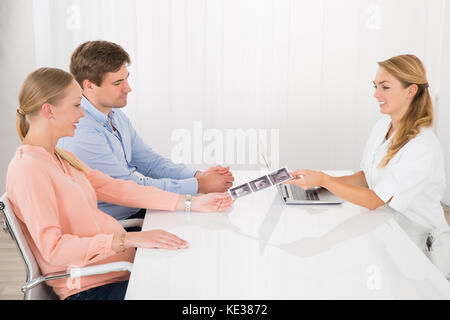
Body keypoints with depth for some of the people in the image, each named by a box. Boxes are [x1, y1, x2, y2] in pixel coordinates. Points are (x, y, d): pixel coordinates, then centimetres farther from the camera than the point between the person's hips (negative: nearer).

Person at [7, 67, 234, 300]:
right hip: (92, 287, -9)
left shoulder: (61, 158, 13)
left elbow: (115, 188, 9)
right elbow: (53, 248, -23)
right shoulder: (27, 169, -17)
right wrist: (129, 240, -29)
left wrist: (191, 202, 5)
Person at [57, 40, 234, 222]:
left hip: (137, 209, 9)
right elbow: (134, 188, -22)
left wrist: (199, 175, -5)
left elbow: (149, 162, 11)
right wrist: (200, 186, -19)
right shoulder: (81, 135, -23)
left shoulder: (116, 115, 8)